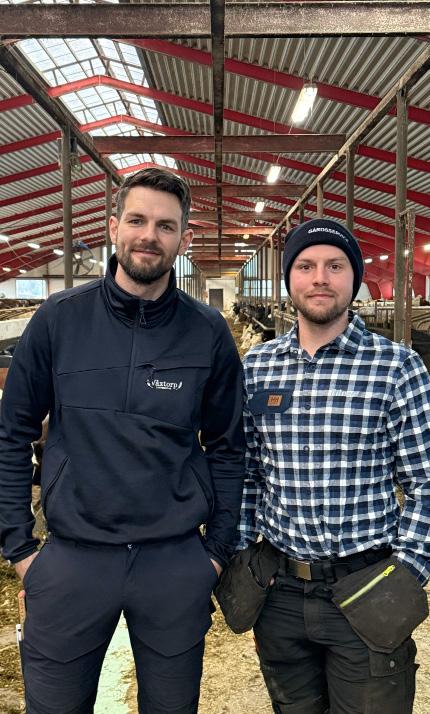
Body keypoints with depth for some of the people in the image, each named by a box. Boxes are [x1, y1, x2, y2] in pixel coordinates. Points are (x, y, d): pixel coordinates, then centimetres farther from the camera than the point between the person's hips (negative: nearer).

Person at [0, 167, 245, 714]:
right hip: (70, 560, 0)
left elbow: (225, 448, 3)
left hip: (177, 565, 1)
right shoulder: (59, 319, -5)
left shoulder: (208, 333, -4)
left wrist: (218, 549, 3)